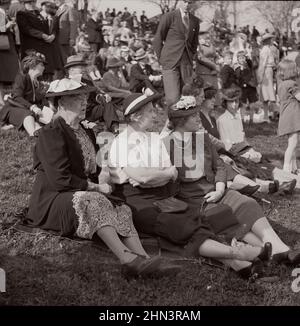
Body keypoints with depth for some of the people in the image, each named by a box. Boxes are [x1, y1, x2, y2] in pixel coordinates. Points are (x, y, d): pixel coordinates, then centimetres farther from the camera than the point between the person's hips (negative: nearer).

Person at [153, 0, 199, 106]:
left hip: (187, 64, 4)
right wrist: (162, 59, 1)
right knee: (173, 99, -16)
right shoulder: (168, 17, -2)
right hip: (170, 62, -4)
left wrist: (190, 58, 16)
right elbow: (157, 40, 2)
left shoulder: (195, 21, 12)